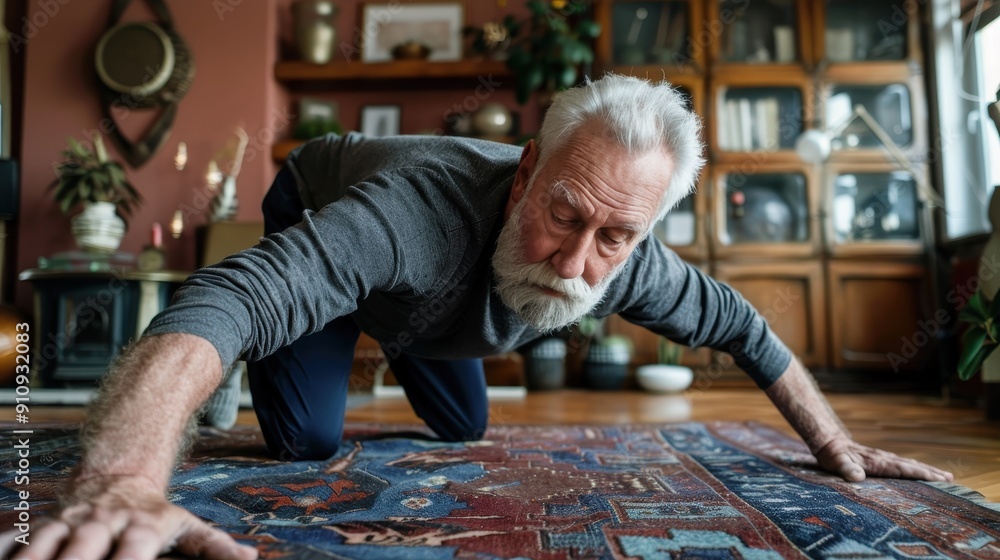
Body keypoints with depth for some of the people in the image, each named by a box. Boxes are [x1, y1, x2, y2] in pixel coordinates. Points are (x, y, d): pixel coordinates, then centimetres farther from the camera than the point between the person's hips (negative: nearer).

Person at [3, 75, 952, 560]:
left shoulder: (624, 262, -30)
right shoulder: (421, 205, -49)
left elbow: (739, 324, -13)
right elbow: (226, 300, -60)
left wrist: (833, 444, -11)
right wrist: (123, 480, -76)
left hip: (430, 300, 5)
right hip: (321, 211, -4)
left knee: (464, 427, 13)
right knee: (308, 439, -15)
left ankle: (396, 345, 43)